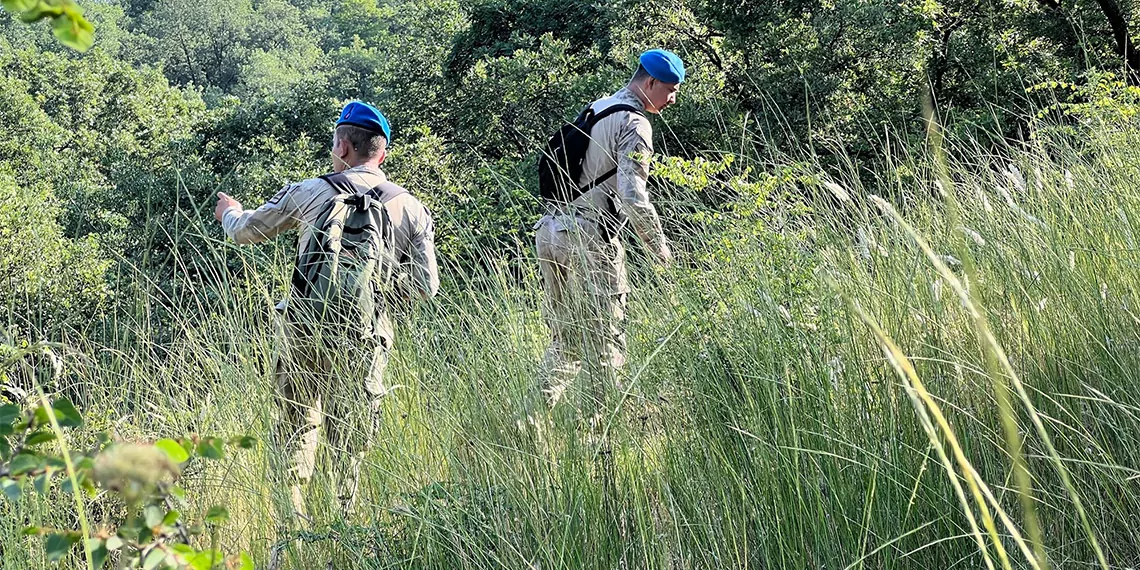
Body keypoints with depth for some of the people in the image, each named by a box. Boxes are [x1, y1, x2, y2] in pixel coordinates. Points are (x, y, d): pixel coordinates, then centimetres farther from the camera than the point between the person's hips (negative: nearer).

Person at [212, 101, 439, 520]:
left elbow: (245, 231, 16)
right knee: (350, 443, 8)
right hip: (362, 341, 0)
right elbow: (426, 285, 2)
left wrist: (230, 213, 40)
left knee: (297, 431, 12)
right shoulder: (411, 209, 3)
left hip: (303, 332, 0)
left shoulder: (309, 192, 2)